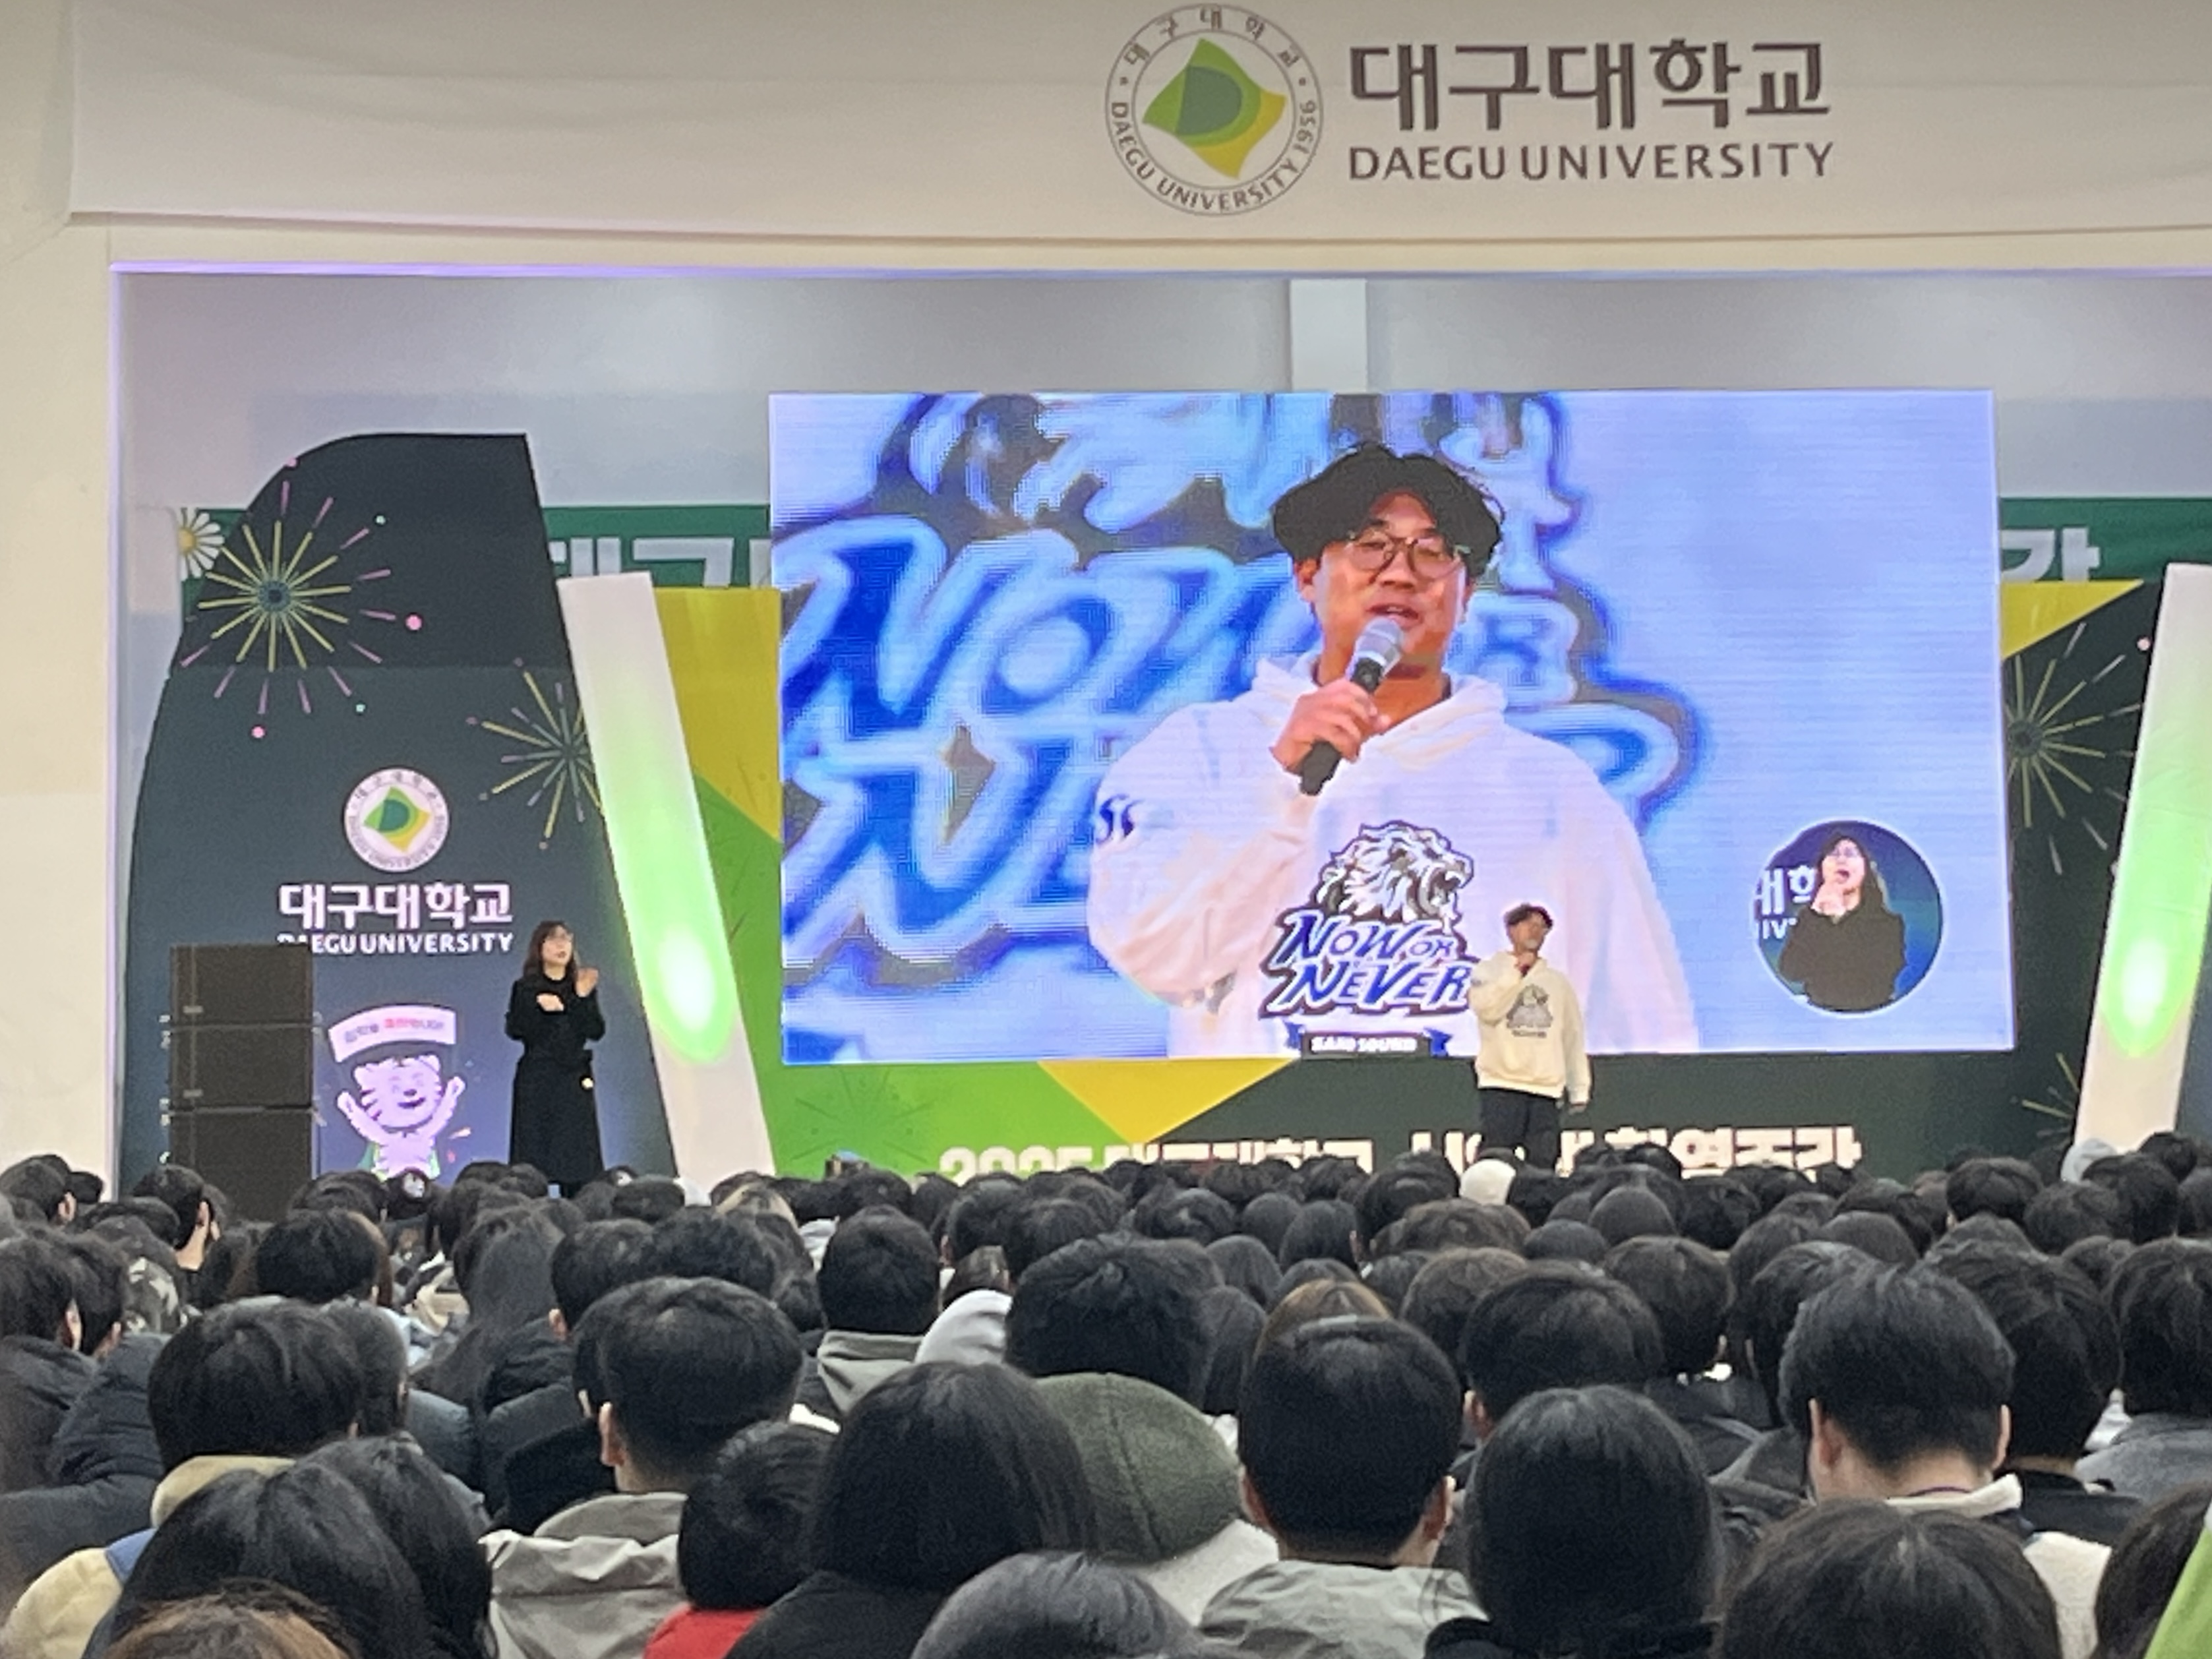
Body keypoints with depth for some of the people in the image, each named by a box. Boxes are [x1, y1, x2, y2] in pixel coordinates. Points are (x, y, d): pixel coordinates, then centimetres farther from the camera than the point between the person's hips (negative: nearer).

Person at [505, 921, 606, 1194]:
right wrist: (538, 1007, -19)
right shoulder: (526, 988, 3)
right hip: (536, 1080, -2)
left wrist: (584, 998, -11)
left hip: (575, 1079, 3)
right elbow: (513, 1029, -7)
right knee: (535, 1156, -6)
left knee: (577, 1156, -1)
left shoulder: (584, 986, 10)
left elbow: (596, 1032, 1)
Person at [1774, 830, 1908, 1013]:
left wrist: (1843, 917, -15)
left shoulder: (1887, 922, 2)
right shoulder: (1807, 916, 8)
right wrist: (1815, 916, -11)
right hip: (1819, 1017, 1)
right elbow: (1790, 973, -5)